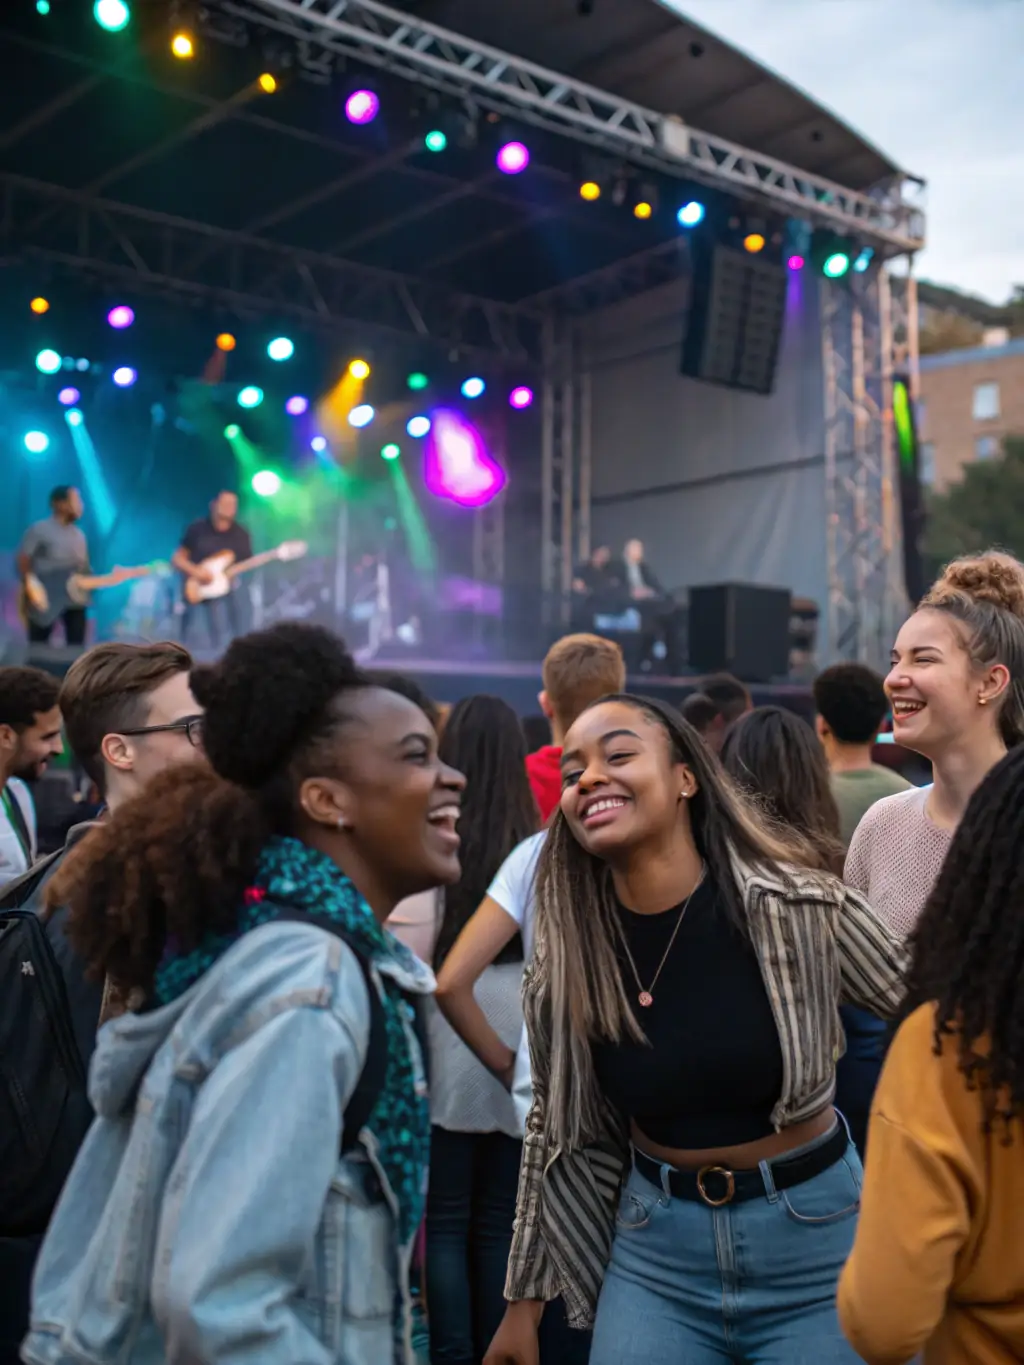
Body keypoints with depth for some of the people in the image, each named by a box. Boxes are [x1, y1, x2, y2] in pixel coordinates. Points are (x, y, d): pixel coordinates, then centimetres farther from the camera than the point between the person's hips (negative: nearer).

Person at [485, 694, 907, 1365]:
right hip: (654, 1246, 2)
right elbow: (556, 1133, 5)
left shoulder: (798, 906, -17)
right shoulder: (566, 966, -8)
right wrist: (525, 1301, 10)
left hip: (813, 1233, -1)